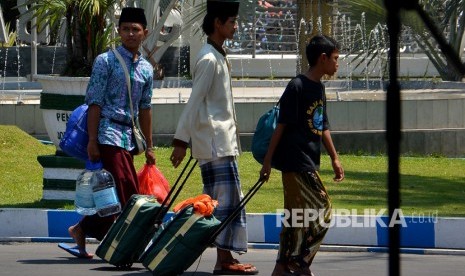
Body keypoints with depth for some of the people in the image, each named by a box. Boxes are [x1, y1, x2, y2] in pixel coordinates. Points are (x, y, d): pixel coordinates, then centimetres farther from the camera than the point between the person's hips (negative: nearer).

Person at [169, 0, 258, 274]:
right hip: (215, 141, -10)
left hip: (223, 140, 10)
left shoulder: (219, 56, 17)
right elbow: (195, 102, -16)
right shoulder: (209, 60, -14)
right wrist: (182, 141, -17)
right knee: (228, 199, -10)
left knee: (224, 200, 9)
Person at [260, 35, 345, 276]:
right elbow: (281, 126, -14)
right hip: (295, 161, -9)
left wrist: (335, 159, 22)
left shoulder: (319, 88, 14)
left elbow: (323, 127, 22)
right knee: (321, 210, -10)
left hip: (308, 163, 9)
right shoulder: (297, 87, -13)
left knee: (296, 217, 10)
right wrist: (267, 161, -14)